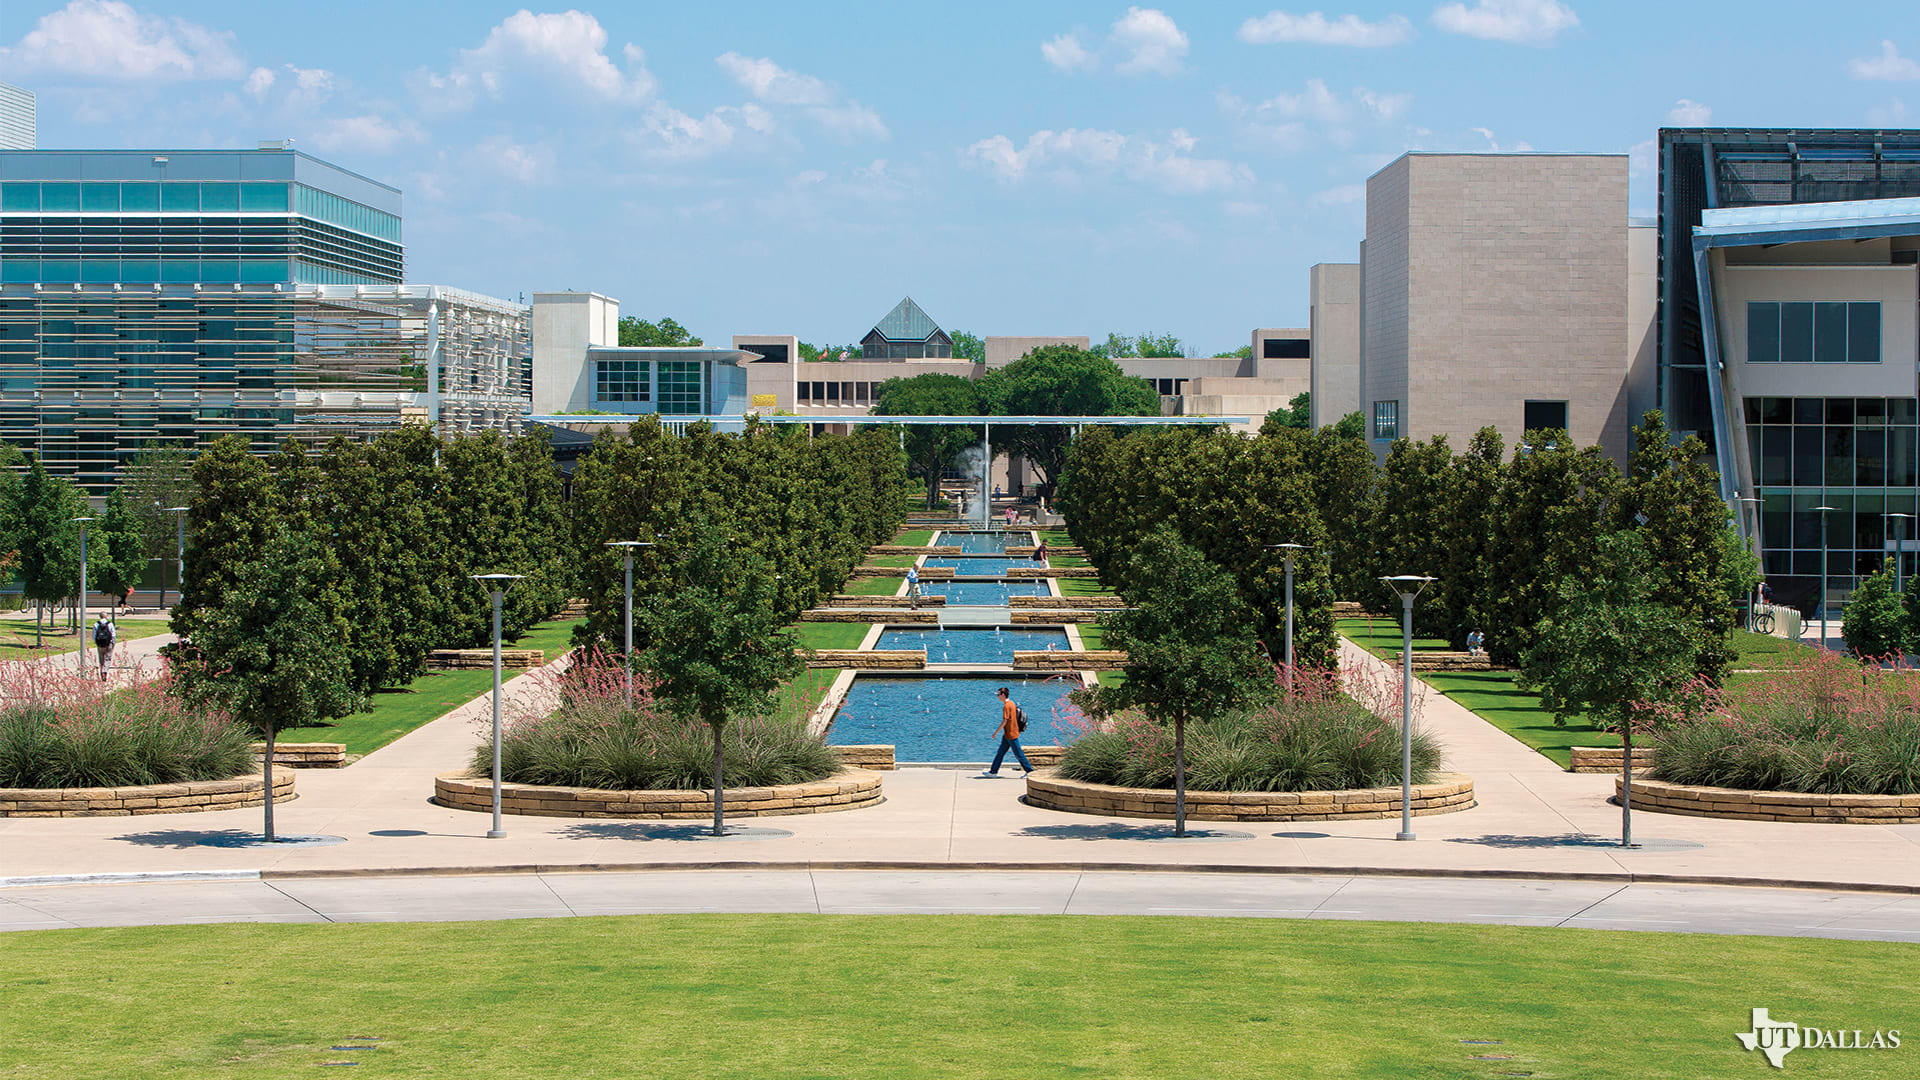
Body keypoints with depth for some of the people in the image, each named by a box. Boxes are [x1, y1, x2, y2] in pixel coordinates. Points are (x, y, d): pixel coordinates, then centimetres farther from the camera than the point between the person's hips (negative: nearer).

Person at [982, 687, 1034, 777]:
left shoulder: (1006, 706, -20)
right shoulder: (1012, 703, 10)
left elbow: (1004, 721, -22)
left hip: (1011, 735, -10)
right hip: (1007, 735, 10)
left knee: (1019, 754, -2)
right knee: (1001, 752, 13)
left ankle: (1030, 771, 4)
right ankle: (993, 771, 18)